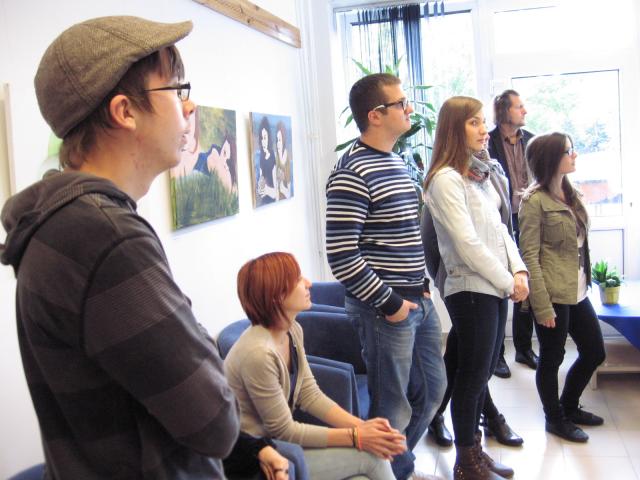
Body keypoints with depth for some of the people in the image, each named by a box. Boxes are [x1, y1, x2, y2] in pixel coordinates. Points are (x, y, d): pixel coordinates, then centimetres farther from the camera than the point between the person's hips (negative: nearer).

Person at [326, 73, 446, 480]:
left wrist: (421, 287, 11)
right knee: (394, 409, 4)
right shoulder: (352, 173, -18)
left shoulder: (397, 162, 11)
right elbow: (341, 256, -22)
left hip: (418, 302, 10)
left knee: (432, 388, 22)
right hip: (386, 309, -9)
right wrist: (389, 302, -16)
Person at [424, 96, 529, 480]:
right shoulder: (446, 180, -14)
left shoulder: (480, 172, 13)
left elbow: (500, 228, 13)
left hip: (496, 287, 8)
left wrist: (519, 270, -1)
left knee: (483, 372, 15)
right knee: (473, 374, 1)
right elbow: (467, 243, -18)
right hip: (471, 289, -8)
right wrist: (508, 283, -12)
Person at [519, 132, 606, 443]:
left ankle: (569, 407, 37)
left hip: (577, 291, 8)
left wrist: (585, 281, 13)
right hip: (553, 294, -8)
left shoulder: (570, 194, 10)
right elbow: (529, 255, -16)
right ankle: (554, 418, 28)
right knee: (552, 358, 7)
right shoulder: (534, 201, -14)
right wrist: (542, 306, -19)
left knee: (594, 351, 16)